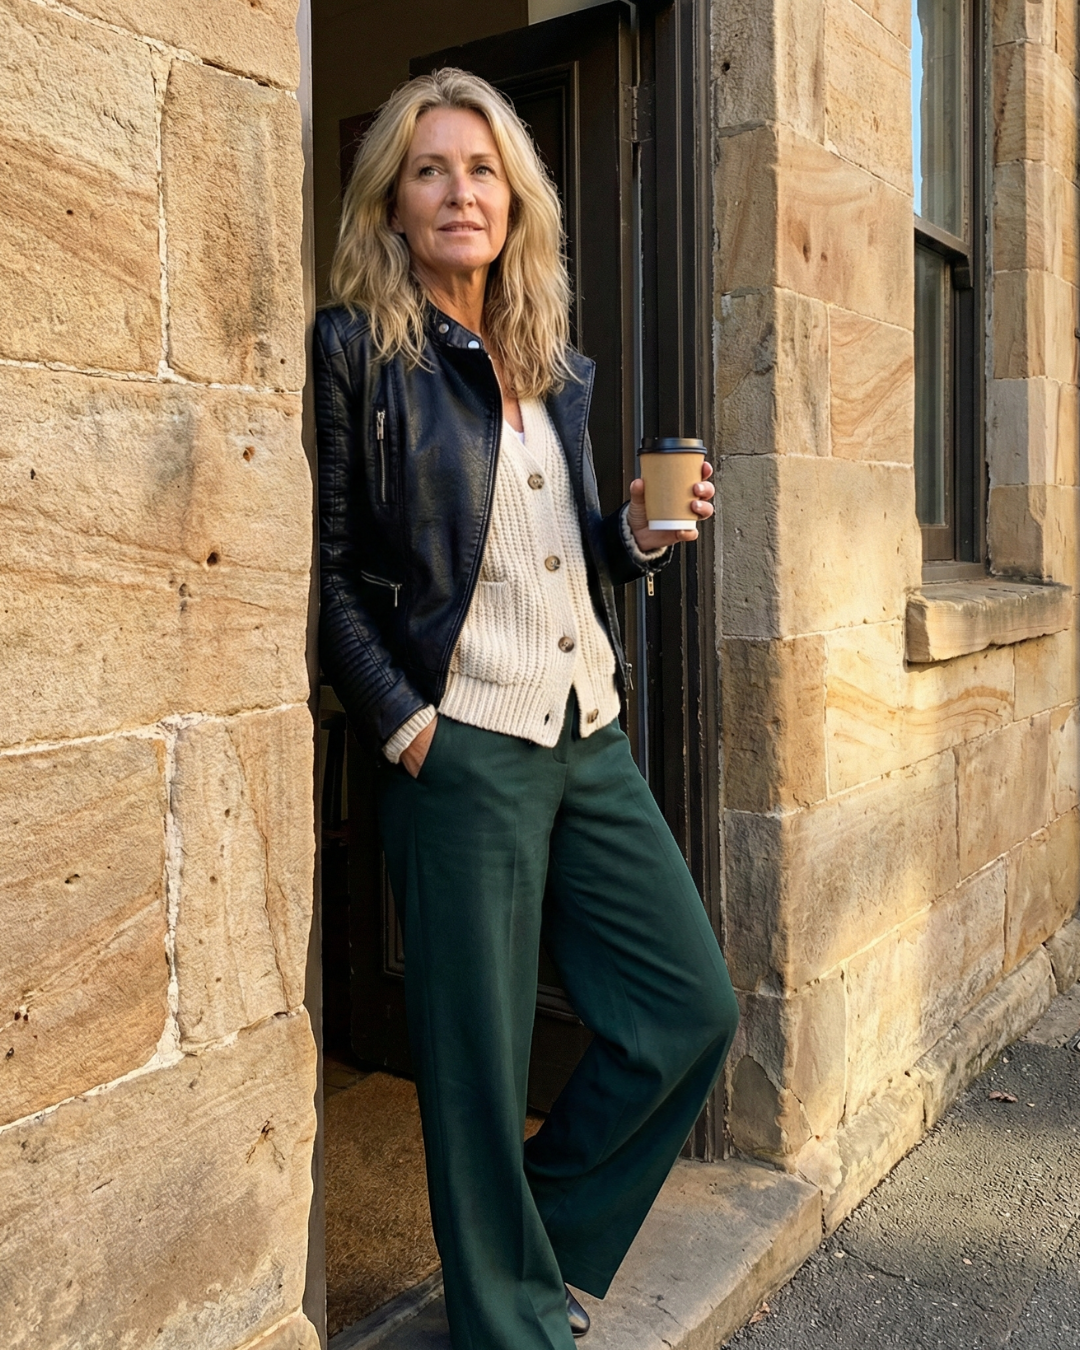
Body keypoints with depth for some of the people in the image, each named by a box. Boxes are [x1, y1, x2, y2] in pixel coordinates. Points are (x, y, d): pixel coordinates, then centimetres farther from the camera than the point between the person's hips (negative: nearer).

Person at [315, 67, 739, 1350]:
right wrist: (403, 723, -14)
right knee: (481, 1054, 4)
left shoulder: (554, 365, 15)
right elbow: (328, 568, -8)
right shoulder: (355, 348, -4)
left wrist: (638, 534, 1)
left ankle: (541, 1238, 33)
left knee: (694, 1005, 12)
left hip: (590, 738, 7)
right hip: (462, 750, -7)